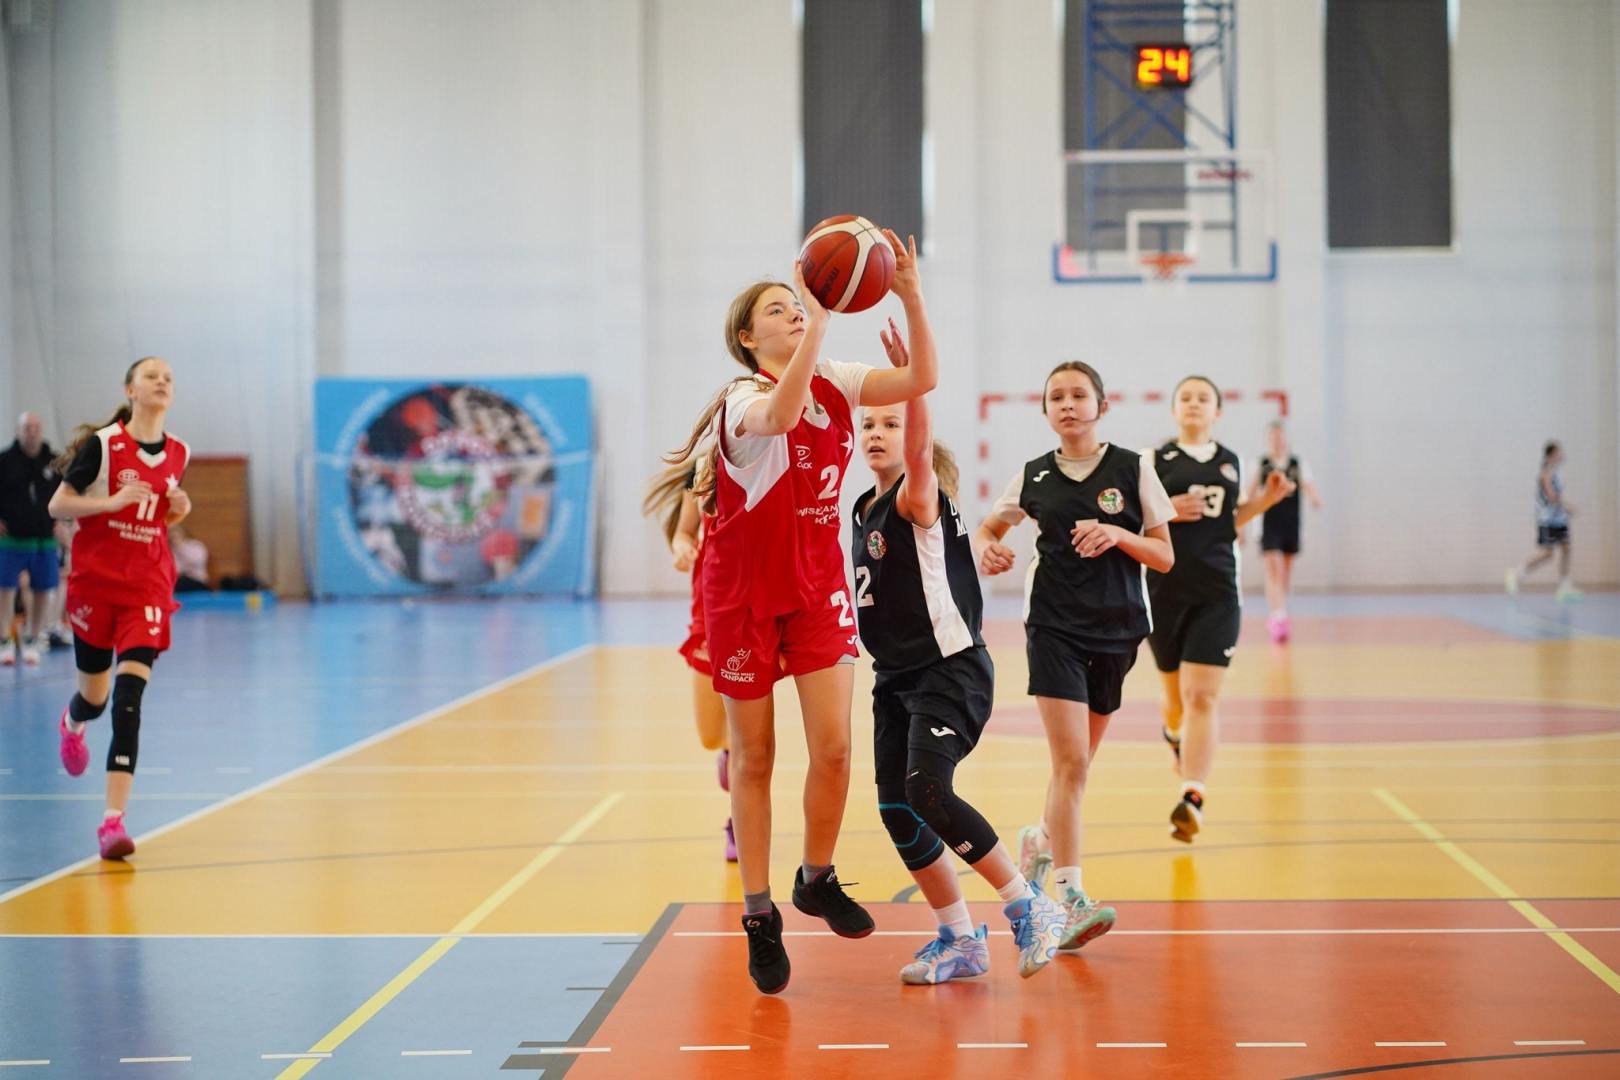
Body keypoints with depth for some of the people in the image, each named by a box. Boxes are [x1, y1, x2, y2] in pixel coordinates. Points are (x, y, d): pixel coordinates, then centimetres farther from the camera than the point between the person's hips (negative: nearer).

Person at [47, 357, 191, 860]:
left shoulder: (178, 453, 6)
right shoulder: (102, 443, -7)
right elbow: (57, 505, -6)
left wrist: (180, 509, -2)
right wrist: (112, 500, -20)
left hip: (149, 584, 2)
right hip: (96, 580, -2)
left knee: (129, 696, -14)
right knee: (96, 695, 10)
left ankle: (113, 820, -18)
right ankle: (72, 724, 52)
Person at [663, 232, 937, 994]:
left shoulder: (834, 385, 2)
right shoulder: (745, 399, -15)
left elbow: (921, 381, -10)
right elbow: (779, 415, -40)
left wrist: (911, 296, -23)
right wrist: (820, 322, -44)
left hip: (818, 584, 4)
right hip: (745, 590, -4)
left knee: (834, 745, -8)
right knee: (754, 758, 4)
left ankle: (817, 879, 18)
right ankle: (760, 919, 17)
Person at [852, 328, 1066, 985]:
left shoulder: (917, 499, -10)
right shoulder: (865, 511, 13)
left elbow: (920, 450, -33)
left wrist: (912, 380, -46)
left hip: (950, 671, -8)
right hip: (894, 678, 9)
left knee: (928, 791, -23)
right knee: (895, 808, 3)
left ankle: (1029, 907, -10)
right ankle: (959, 941, 16)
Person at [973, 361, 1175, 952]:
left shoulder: (1133, 469, 0)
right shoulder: (1033, 477, 3)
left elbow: (1165, 556, 1)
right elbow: (989, 526, 20)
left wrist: (1119, 535, -17)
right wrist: (986, 549, -3)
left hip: (1116, 629, 1)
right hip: (1054, 626, -1)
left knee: (1077, 762, 12)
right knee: (1070, 760, -14)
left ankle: (1042, 837, 42)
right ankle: (1070, 899, -14)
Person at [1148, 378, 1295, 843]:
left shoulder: (1231, 463, 12)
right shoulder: (1152, 460, 2)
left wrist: (1266, 499, 8)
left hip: (1217, 594, 1)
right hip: (1164, 591, -1)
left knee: (1202, 697, -10)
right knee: (1176, 694, 13)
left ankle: (1191, 799, -14)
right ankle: (1175, 734, 50)